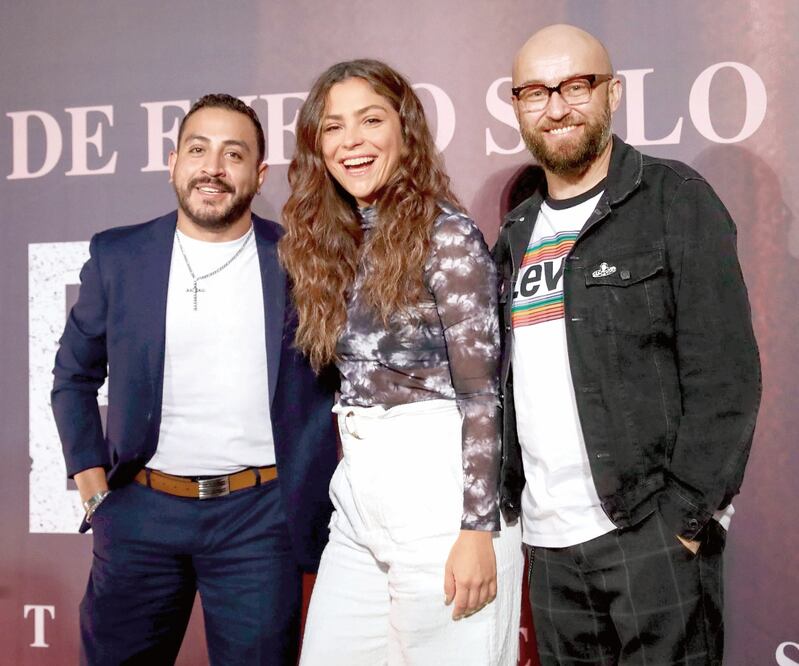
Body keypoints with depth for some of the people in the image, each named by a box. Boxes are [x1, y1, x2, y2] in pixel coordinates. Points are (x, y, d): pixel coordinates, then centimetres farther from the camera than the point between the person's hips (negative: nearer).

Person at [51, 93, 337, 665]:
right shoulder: (117, 257, 3)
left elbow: (349, 374, 6)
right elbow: (74, 376, 13)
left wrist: (319, 499, 1)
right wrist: (92, 484, 5)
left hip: (259, 516, -1)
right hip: (140, 511, 2)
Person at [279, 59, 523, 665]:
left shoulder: (447, 235, -10)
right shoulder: (333, 242, 11)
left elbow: (482, 391, -13)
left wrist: (478, 529, -16)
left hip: (437, 494, -7)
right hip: (357, 500, 7)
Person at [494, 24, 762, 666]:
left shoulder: (673, 199, -4)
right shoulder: (518, 234, 12)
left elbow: (725, 374, -10)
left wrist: (689, 513, -14)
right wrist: (505, 501, 6)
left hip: (651, 528, -5)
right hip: (548, 540, 5)